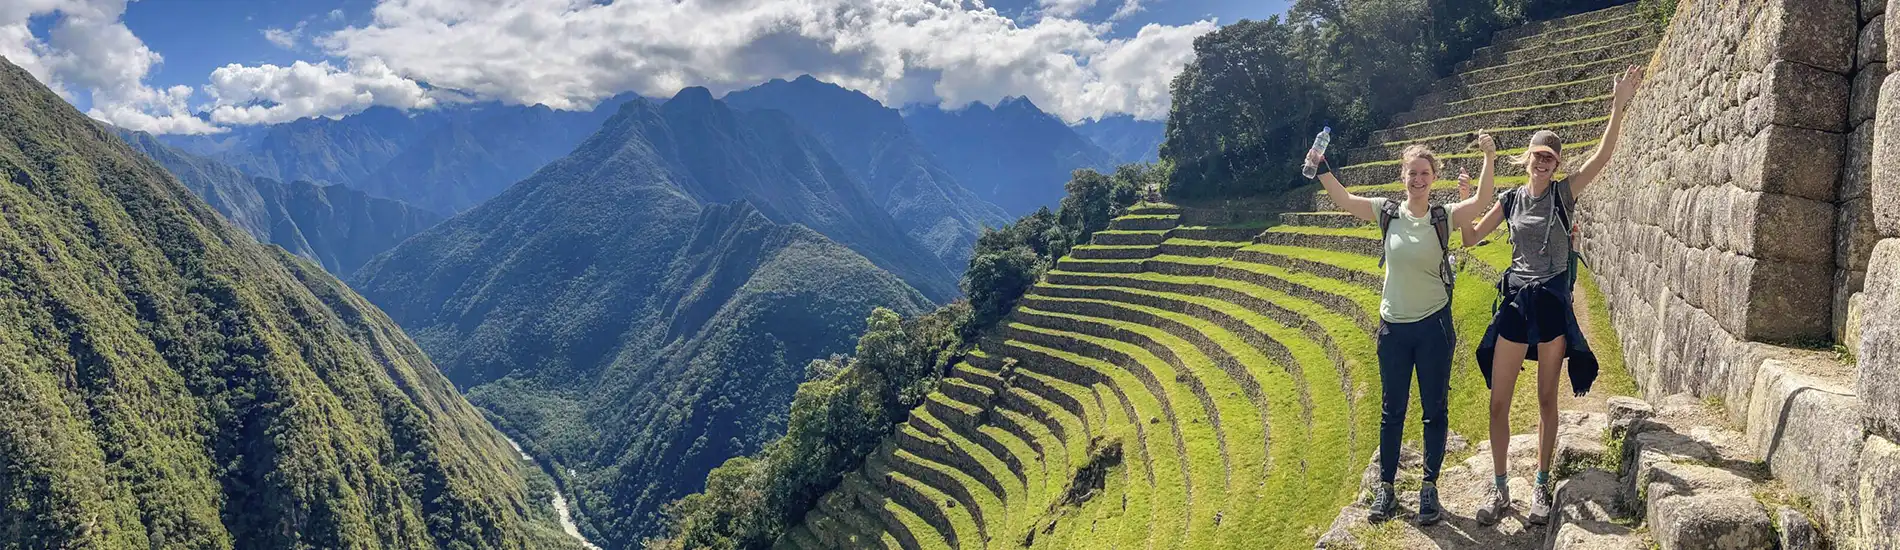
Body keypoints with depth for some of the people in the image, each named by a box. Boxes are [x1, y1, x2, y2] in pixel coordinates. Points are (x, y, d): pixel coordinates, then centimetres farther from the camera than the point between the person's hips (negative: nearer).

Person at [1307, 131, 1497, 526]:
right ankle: (1386, 488, 21)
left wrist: (1489, 157, -29)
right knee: (1391, 411, 10)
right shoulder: (1389, 213, -1)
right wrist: (1321, 168, -10)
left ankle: (1429, 489, 19)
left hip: (1434, 326, -2)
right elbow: (1344, 200, 0)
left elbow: (1483, 200, -20)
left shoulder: (1444, 217, -6)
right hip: (1393, 327, 2)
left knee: (1434, 410, 8)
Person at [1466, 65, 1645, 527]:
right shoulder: (1510, 200, 6)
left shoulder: (1564, 193, -1)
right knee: (1498, 400, -1)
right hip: (1515, 300, 2)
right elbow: (1472, 234, 15)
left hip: (1553, 302, -2)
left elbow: (1602, 156, -13)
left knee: (1547, 398, 6)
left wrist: (1619, 107, -21)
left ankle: (1541, 485, 18)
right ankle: (1499, 489, 10)